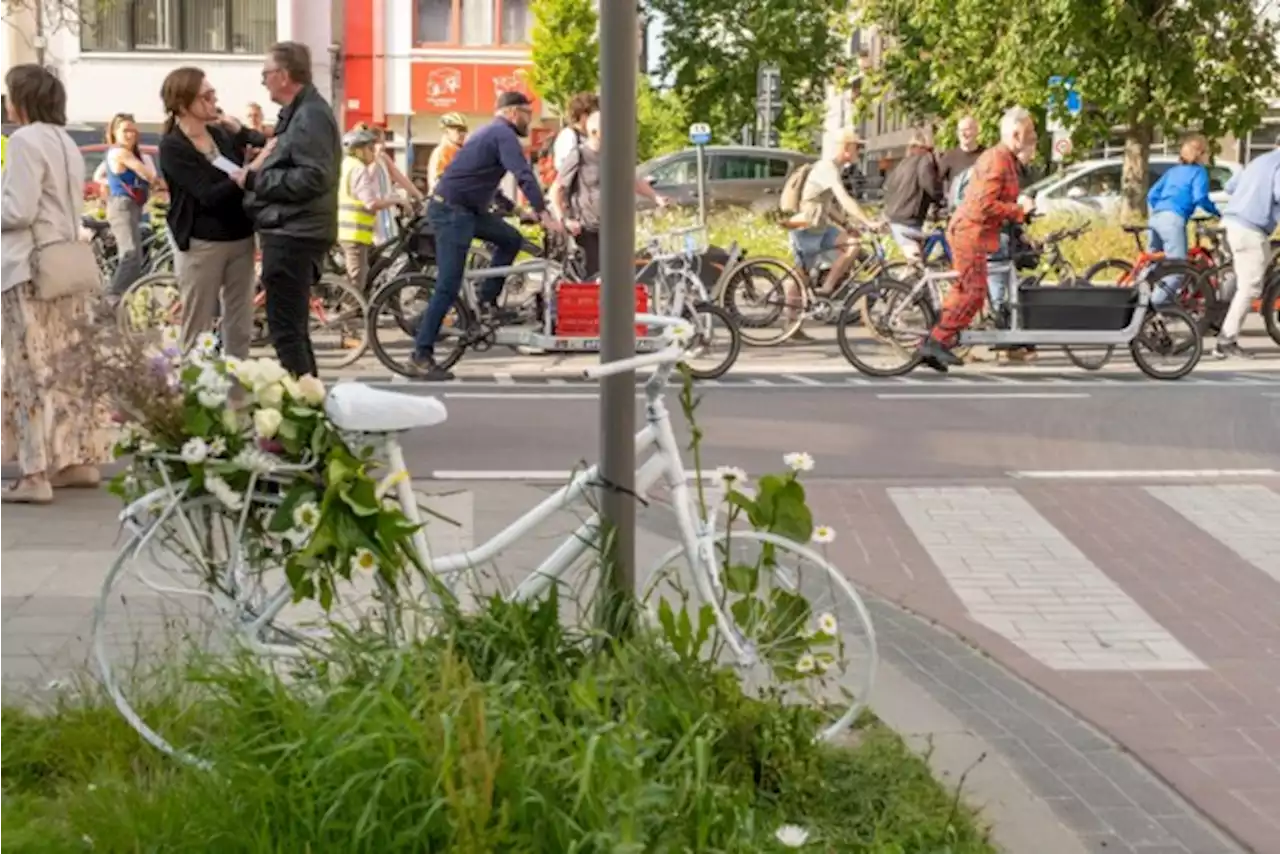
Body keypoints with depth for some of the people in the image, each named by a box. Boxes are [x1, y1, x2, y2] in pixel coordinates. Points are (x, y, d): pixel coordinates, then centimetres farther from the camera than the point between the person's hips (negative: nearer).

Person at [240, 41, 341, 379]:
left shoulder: (310, 116, -15)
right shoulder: (298, 113, 18)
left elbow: (314, 178, -24)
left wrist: (255, 179, -18)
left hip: (293, 236, -11)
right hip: (290, 232, 11)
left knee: (285, 329, -9)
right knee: (292, 327, 18)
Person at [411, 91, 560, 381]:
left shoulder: (492, 132, 19)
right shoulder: (504, 134, -12)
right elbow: (524, 175, -23)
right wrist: (544, 214, -25)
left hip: (466, 209, 10)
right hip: (451, 211, -10)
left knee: (510, 239, 13)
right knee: (448, 287, -11)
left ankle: (487, 301, 14)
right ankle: (422, 354, -9)